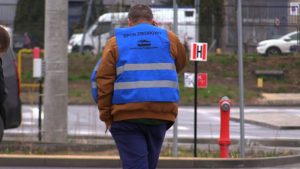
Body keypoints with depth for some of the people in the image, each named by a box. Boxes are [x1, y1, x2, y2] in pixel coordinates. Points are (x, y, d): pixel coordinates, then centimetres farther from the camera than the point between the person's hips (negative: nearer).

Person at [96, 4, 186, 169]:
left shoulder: (116, 42, 5)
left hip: (126, 115, -2)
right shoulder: (169, 39, 9)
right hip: (161, 113, 2)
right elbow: (180, 64, 28)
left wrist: (106, 115, 2)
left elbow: (104, 81, -2)